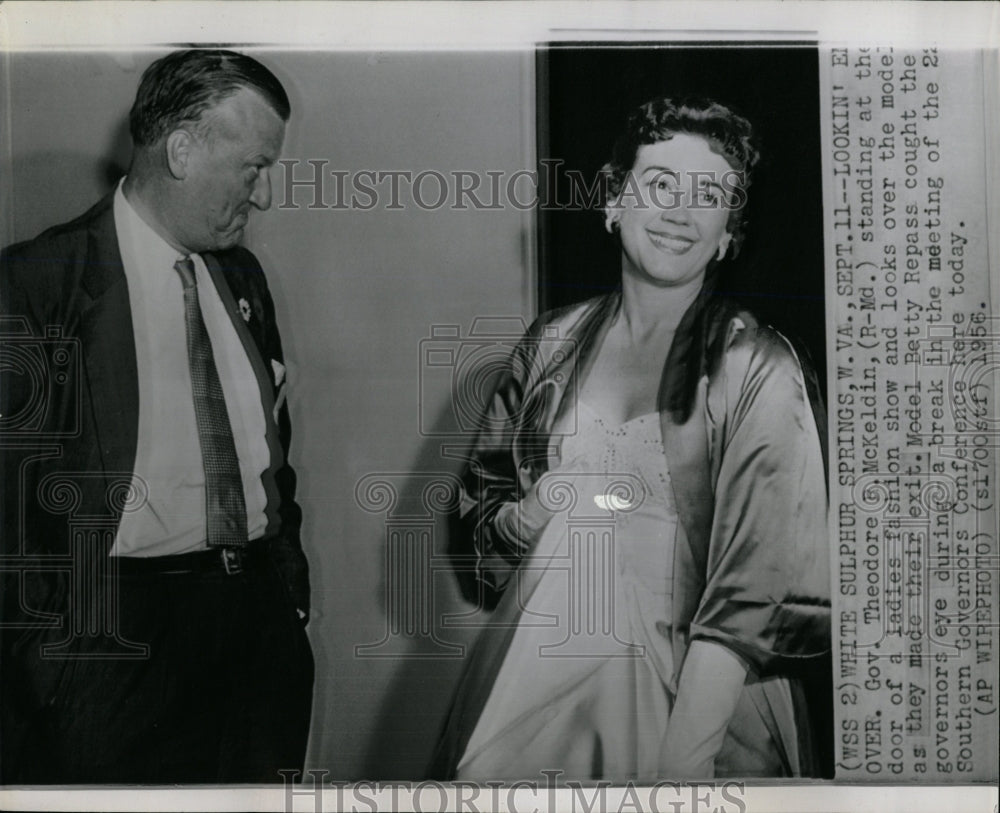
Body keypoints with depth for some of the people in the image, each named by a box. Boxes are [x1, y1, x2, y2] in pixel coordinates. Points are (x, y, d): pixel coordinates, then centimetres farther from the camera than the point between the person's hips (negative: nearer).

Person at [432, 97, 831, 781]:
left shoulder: (758, 370, -9)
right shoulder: (552, 345, 4)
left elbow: (753, 592, -15)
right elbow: (480, 503, 12)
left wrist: (683, 765, -21)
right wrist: (530, 515, -9)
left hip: (690, 688, -3)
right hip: (536, 668, 4)